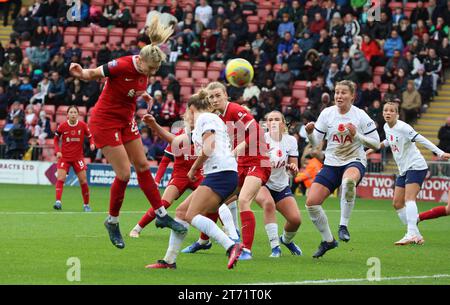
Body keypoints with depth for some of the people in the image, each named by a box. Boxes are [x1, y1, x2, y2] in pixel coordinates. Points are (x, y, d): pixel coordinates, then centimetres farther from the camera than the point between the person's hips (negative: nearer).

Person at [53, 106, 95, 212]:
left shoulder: (82, 125, -6)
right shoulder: (62, 126, -6)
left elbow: (90, 136, 6)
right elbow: (56, 139, 6)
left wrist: (92, 143, -15)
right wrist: (57, 151, -7)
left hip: (78, 157, 0)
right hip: (64, 156, 0)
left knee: (83, 181, -1)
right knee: (60, 178, -18)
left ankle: (86, 204, 14)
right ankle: (58, 201, -21)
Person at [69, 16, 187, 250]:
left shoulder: (144, 69, -6)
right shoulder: (122, 66, -27)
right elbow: (93, 74, -18)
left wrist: (142, 94, 3)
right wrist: (80, 73, -36)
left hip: (126, 120, 8)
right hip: (105, 122, -8)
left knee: (142, 166, 11)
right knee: (124, 174, -8)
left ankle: (161, 215, 21)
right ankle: (112, 222, 11)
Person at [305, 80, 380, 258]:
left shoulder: (361, 116, -6)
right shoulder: (327, 113, 0)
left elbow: (376, 144, -3)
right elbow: (315, 143, 3)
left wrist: (356, 135, -17)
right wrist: (309, 132, -19)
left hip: (355, 162, -4)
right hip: (331, 163, 4)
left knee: (349, 179, -42)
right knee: (311, 202, -10)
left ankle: (343, 226, -27)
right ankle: (328, 240, 13)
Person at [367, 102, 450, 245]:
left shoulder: (402, 127, -17)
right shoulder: (386, 127, 7)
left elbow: (421, 140, -23)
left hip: (416, 166, -9)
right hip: (403, 170, 9)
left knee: (409, 199, -25)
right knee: (397, 204, 5)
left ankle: (412, 234, -36)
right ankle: (416, 236, 8)